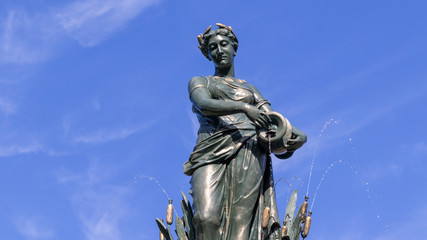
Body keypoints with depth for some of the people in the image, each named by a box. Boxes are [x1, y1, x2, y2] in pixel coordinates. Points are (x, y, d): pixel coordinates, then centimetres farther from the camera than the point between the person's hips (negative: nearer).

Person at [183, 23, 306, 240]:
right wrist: (243, 107, -17)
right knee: (207, 218, -26)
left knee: (241, 220, -19)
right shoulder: (199, 82, 24)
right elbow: (204, 105, 0)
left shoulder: (250, 89, 31)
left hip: (248, 151, 1)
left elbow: (273, 120, 17)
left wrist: (299, 135, -7)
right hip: (213, 151, -1)